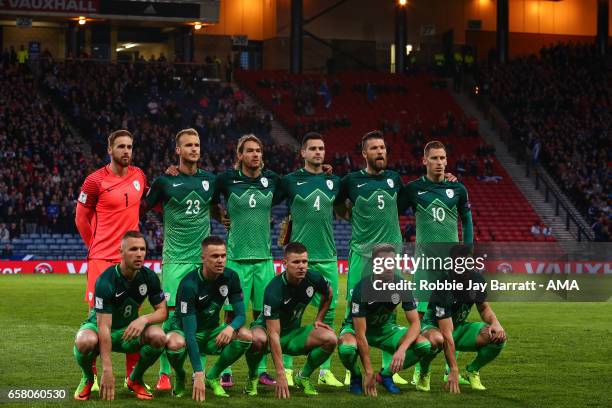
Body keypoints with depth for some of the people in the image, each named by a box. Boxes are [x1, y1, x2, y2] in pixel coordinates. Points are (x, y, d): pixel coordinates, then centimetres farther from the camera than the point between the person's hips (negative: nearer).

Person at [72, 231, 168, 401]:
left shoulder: (149, 277, -11)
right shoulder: (105, 281, -27)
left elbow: (162, 310, -4)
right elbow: (104, 326, -30)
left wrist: (144, 319, -30)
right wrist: (107, 370, -35)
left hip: (129, 329, 4)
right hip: (98, 326, -4)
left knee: (158, 336, -28)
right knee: (86, 341, -40)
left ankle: (135, 379, 1)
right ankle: (88, 379, -4)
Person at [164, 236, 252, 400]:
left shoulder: (230, 277, -11)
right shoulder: (189, 285, -28)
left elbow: (240, 314, -7)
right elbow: (189, 332, -32)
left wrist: (231, 327, -34)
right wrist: (198, 374, -39)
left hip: (211, 331, 5)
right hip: (183, 330, -5)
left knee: (245, 336, -22)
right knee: (176, 343, -40)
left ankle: (213, 376, -1)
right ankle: (180, 379, -5)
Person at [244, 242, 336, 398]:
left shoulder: (313, 279, -15)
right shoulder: (274, 290, -31)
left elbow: (328, 294, 13)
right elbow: (273, 334, -34)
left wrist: (318, 319, 6)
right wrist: (280, 374, -38)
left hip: (293, 331, 5)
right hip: (266, 328, -5)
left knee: (330, 338, -21)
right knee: (257, 339, -41)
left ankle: (303, 377, 3)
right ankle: (252, 378, -9)